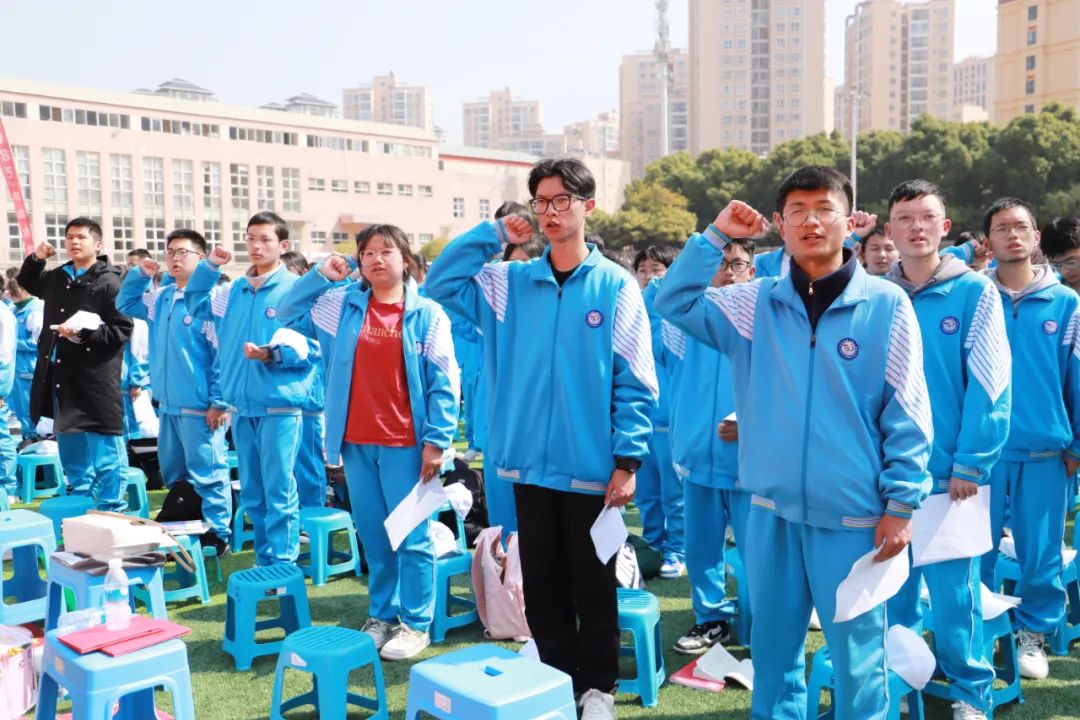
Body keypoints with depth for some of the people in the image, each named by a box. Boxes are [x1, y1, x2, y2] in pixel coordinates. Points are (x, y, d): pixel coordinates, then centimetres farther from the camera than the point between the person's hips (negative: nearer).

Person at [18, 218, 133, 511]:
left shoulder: (109, 282, -10)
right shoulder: (57, 277, 12)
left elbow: (122, 328, -15)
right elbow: (28, 283, 34)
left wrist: (82, 333, -23)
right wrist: (35, 259, 16)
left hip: (95, 380, -8)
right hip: (59, 377, 8)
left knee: (105, 454, -2)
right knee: (71, 451, 17)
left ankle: (111, 512, 7)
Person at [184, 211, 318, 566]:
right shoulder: (233, 290, 11)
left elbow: (310, 348, -10)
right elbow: (196, 304, 24)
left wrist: (271, 354, -24)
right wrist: (210, 266, 11)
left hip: (279, 404, -6)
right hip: (241, 405, 7)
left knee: (279, 491, -3)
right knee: (251, 492, 14)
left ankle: (282, 566, 6)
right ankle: (264, 560, 25)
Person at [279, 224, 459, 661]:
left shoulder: (427, 314, -3)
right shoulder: (341, 305, 8)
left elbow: (443, 384, -5)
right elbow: (289, 314, 15)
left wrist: (436, 440, -12)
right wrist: (319, 276, 2)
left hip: (405, 445, -4)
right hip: (356, 443, 4)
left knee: (412, 537, 2)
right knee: (373, 537, 14)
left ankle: (416, 623, 14)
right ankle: (382, 615, 27)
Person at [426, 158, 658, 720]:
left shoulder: (615, 285, -6)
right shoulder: (510, 282, 5)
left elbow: (635, 384, -7)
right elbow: (439, 284, 2)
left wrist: (627, 460, -11)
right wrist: (494, 233, -4)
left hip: (593, 465, -3)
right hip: (530, 462, 3)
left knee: (593, 582, 11)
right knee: (541, 581, 15)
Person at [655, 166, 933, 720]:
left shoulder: (887, 305, -4)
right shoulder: (755, 303, 4)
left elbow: (906, 415, -4)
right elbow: (674, 304, 1)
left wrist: (901, 504, -6)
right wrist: (716, 236, -6)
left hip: (854, 516, -3)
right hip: (772, 511, 3)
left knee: (857, 652, 8)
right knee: (772, 644, 16)